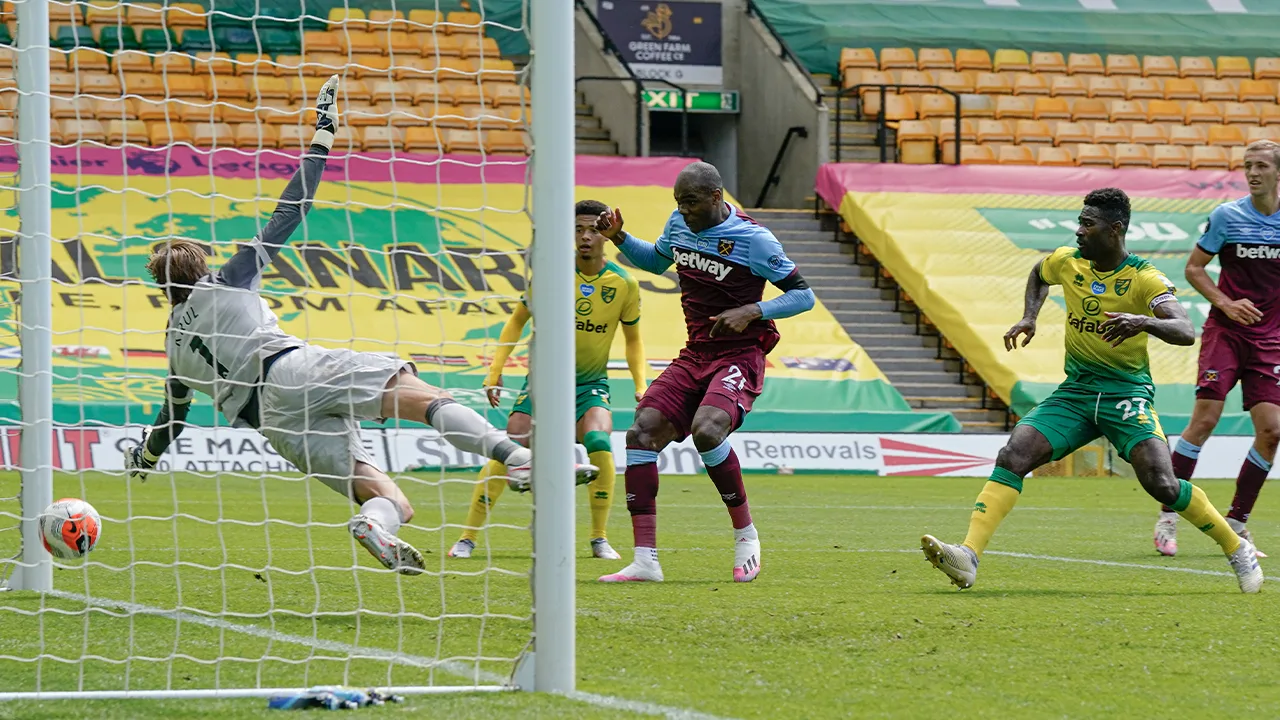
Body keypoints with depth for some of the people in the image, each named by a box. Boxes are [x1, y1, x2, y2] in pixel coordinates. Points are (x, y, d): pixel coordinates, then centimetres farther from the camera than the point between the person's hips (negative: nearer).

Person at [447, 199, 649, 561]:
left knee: (599, 443, -26)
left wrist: (640, 386, -3)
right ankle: (468, 538, -1)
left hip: (591, 384, 0)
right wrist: (495, 371, -3)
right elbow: (517, 321, 3)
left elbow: (633, 339, 9)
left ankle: (600, 539, -13)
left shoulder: (624, 284, -6)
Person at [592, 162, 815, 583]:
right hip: (694, 355, 7)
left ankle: (745, 534, -11)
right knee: (641, 433, -12)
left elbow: (803, 295, -9)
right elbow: (656, 260, 28)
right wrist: (619, 238, 10)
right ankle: (645, 560, -11)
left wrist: (752, 312, -23)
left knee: (706, 430, -32)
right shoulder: (679, 223, 6)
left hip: (740, 356, -7)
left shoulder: (753, 240, -13)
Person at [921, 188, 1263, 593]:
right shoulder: (1067, 263, 3)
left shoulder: (1144, 279, -12)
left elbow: (1186, 332, -25)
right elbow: (1038, 275, 29)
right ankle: (968, 557, -28)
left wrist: (1144, 322, -44)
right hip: (1075, 392, 4)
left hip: (1127, 393, -4)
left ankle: (1237, 549, 3)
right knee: (1013, 457, -18)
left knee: (1162, 485, -21)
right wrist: (1029, 317, 11)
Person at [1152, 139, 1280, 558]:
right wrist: (1226, 303, -12)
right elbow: (1193, 268, 3)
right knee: (1205, 419, -13)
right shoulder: (1226, 216, -3)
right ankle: (1167, 517, -6)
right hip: (1225, 333, -3)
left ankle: (1236, 522, 7)